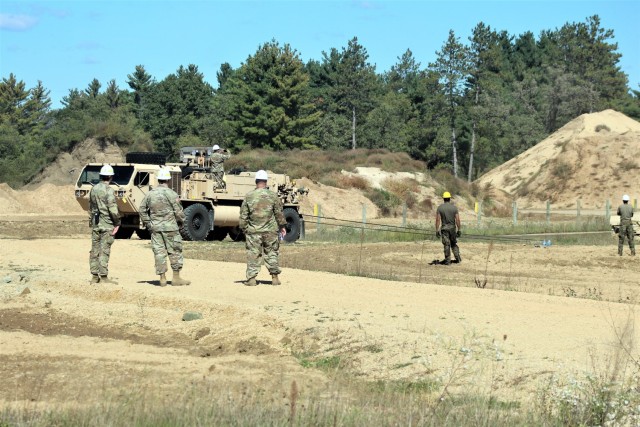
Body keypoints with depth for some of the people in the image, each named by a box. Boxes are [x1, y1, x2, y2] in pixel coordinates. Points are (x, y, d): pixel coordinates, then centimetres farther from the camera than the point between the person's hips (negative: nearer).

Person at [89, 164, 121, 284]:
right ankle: (103, 277, -5)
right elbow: (113, 208, -19)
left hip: (95, 224, 7)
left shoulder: (94, 189, 10)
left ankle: (94, 276, 13)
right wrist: (117, 223, -10)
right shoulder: (108, 190, -14)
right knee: (104, 251, -5)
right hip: (107, 224, -7)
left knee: (95, 250, 10)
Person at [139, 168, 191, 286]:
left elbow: (142, 209, 11)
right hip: (170, 227, -4)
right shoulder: (171, 194, -10)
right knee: (175, 252, 4)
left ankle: (162, 278, 6)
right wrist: (181, 222, 7)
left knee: (159, 252, 6)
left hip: (155, 227, 4)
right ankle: (176, 278, 6)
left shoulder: (150, 194, 6)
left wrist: (148, 223, 16)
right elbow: (178, 211, -10)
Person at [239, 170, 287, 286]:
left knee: (253, 254, 3)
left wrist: (243, 228, 12)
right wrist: (282, 226, 13)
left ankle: (251, 278, 1)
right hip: (270, 231, 0)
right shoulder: (272, 196, -3)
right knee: (271, 253, 10)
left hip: (253, 230, 0)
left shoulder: (249, 196, -2)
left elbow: (243, 215, 2)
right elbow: (279, 213, 3)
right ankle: (274, 277, 12)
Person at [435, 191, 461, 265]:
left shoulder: (440, 208, -5)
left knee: (446, 245, 2)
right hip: (452, 228, 1)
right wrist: (459, 230, 1)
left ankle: (447, 260, 0)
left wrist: (437, 230, -5)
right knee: (454, 244, 17)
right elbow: (457, 220, -6)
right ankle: (458, 258, 13)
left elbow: (438, 219, -8)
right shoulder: (454, 207, -4)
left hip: (444, 228, -1)